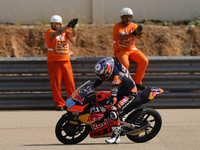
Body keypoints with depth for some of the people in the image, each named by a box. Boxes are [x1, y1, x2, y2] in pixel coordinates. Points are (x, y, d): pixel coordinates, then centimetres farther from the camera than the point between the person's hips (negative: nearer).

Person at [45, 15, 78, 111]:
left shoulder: (65, 32, 14)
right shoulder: (49, 32, 0)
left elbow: (72, 35, -5)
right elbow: (58, 33, -19)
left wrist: (73, 27, -25)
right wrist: (68, 26, -30)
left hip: (66, 62, 4)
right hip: (54, 62, -4)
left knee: (70, 83, 2)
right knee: (56, 84, -3)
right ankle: (59, 104, 2)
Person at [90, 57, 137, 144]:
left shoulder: (117, 77, -36)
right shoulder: (109, 70, -10)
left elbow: (113, 98, -39)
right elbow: (100, 80, 10)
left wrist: (100, 109, -41)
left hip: (129, 95, -10)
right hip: (120, 91, 10)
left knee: (113, 111, -29)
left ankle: (116, 136, -19)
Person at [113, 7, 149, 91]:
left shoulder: (134, 26, 5)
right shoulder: (118, 26, -9)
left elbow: (138, 37, -15)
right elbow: (121, 37, -28)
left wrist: (139, 32, -40)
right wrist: (133, 33, -43)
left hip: (132, 49, 5)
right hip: (120, 50, -5)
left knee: (144, 61, -18)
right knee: (125, 64, -33)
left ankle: (137, 82, -3)